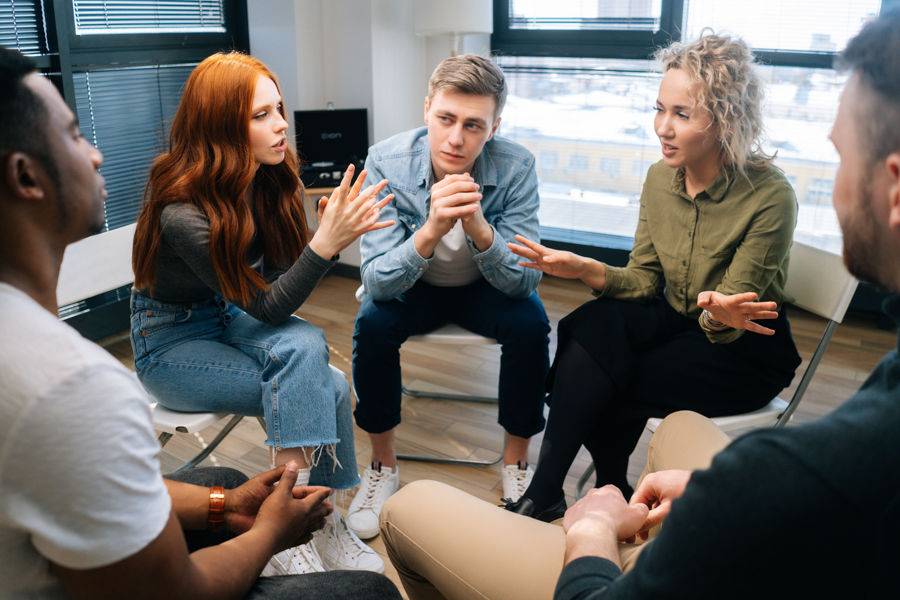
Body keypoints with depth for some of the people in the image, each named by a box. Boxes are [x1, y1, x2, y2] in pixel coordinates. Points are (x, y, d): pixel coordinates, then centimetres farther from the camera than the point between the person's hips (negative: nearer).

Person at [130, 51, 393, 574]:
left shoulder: (272, 178, -9)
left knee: (307, 345, -27)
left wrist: (334, 232, -25)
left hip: (230, 322, 6)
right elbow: (266, 307, -25)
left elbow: (285, 283, -7)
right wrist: (325, 243, -37)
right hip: (174, 344, -6)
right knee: (326, 386, -24)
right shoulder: (182, 213, -28)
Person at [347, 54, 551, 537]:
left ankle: (516, 460, -3)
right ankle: (383, 463, -4)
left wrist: (479, 228, -45)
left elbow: (524, 282, -26)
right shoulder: (387, 162, -25)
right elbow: (377, 283, -29)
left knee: (530, 322, -27)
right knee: (372, 322, -28)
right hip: (413, 288, 0)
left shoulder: (516, 167, -24)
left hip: (485, 289, 0)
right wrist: (431, 231, -48)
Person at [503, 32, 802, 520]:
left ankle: (546, 492, -4)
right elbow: (644, 280, -3)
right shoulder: (660, 178, -6)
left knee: (608, 390, -26)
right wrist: (586, 270, -21)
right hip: (676, 321, 5)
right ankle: (544, 490, -13)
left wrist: (718, 315, -42)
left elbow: (726, 327, -19)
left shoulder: (770, 197, -22)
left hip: (748, 349, -5)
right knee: (593, 324, -26)